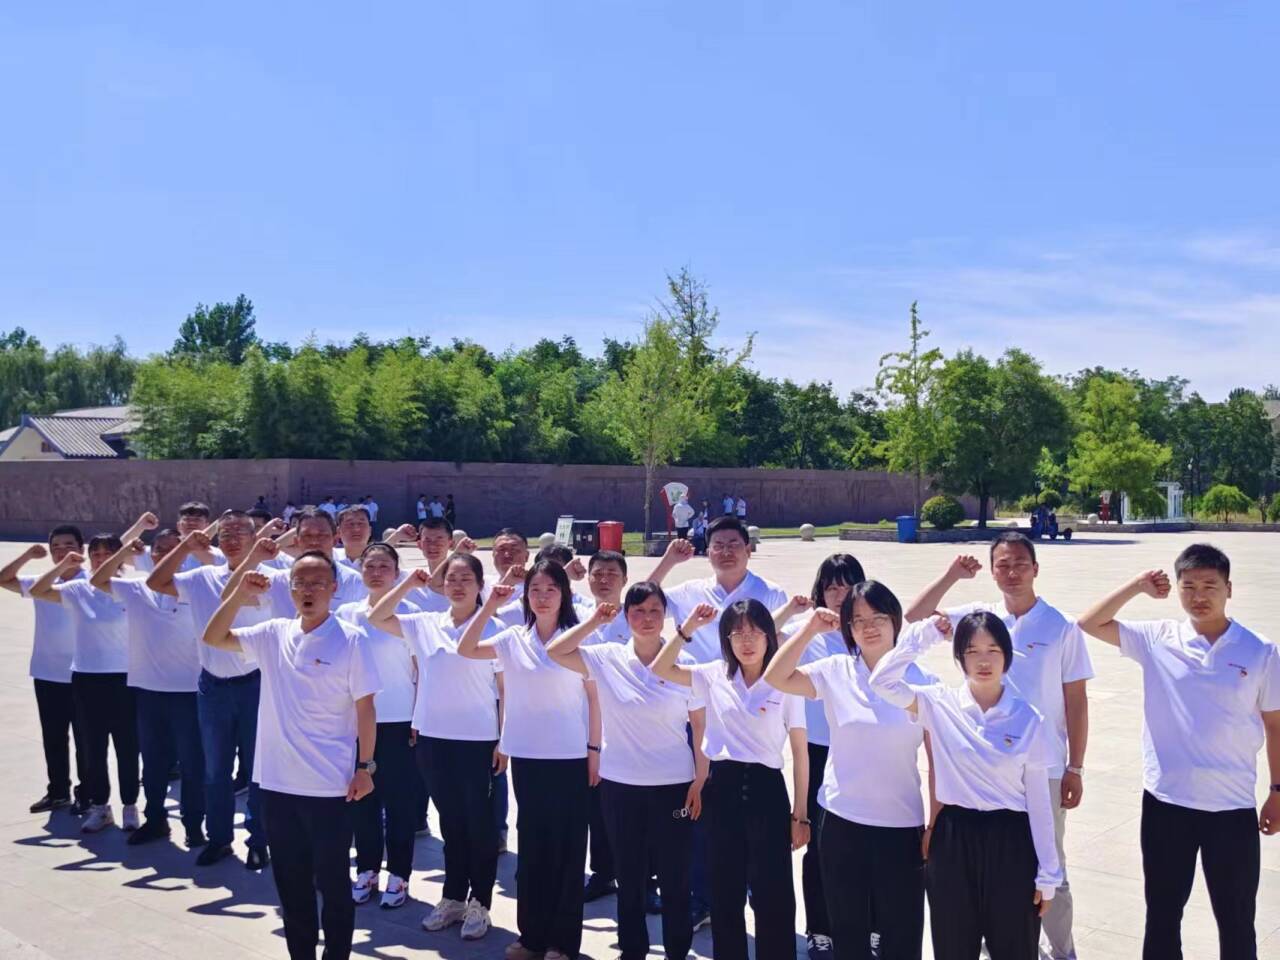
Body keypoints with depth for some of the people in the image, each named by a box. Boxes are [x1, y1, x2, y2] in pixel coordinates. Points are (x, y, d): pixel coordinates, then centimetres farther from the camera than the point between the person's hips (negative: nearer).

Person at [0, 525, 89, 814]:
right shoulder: (40, 582, 6)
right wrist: (28, 555, 1)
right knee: (53, 738, 15)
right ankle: (57, 792, 27)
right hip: (46, 674, 5)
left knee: (84, 739, 4)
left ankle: (86, 794, 14)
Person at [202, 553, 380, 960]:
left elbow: (365, 708, -6)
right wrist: (240, 594, -6)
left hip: (329, 786, -4)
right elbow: (213, 638, 8)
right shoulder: (273, 634, 4)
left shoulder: (351, 640, -8)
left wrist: (365, 766, -7)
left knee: (332, 881, 7)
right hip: (278, 783, 5)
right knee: (290, 882, 15)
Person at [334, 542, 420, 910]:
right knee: (362, 798, 10)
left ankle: (398, 876, 14)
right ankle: (366, 870, 24)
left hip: (398, 721, -3)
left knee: (397, 800, 4)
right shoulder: (346, 613, 5)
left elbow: (420, 669, -2)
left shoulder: (409, 613, -5)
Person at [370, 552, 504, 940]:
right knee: (450, 821, 15)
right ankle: (453, 897, 27)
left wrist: (504, 740, -7)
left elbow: (505, 689, -5)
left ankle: (479, 903, 17)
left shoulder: (493, 629, -7)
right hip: (434, 736, 4)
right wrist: (409, 583, -3)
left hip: (478, 740, -4)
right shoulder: (425, 624, 4)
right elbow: (377, 618, 3)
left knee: (478, 821, 5)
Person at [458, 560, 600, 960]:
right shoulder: (514, 638, 3)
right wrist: (490, 605, -11)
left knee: (566, 846, 4)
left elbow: (594, 697, -2)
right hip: (526, 755, 4)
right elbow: (465, 650, -5)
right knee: (531, 843, 12)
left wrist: (595, 750, -4)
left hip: (570, 756, -3)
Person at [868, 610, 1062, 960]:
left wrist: (1047, 874, 1)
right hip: (953, 841, 0)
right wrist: (924, 633, -12)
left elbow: (1039, 800, 0)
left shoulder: (1028, 719, -3)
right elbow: (882, 681, -17)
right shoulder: (939, 703, -3)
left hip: (1010, 842, 0)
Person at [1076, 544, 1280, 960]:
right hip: (1165, 801, 1)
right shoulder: (1157, 639, -2)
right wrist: (1137, 587, -6)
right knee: (1162, 913, 15)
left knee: (1235, 918, 13)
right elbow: (1089, 624, -1)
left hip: (1232, 806, -1)